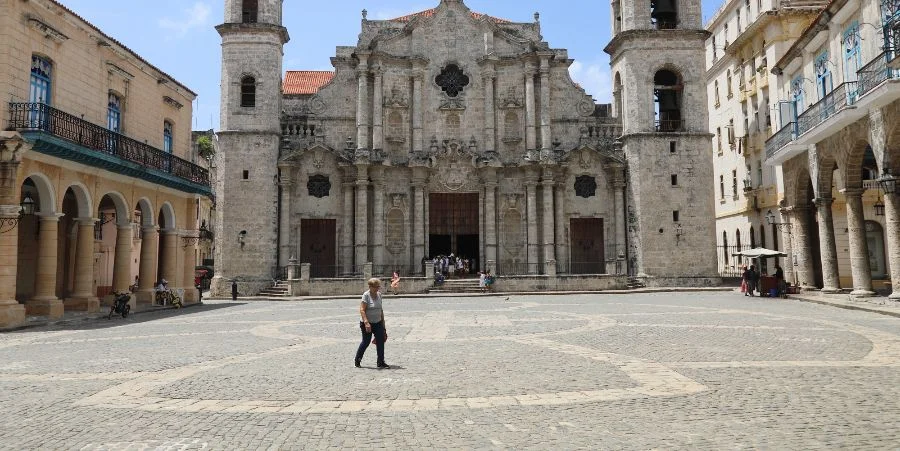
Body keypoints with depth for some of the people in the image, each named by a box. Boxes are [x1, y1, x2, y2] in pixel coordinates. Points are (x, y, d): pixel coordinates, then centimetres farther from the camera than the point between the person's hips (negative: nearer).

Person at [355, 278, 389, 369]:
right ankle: (357, 360, 25)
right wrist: (366, 322, -28)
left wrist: (383, 322, 16)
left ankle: (381, 362, 5)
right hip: (367, 323, -6)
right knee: (366, 342, 5)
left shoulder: (379, 295, 7)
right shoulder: (366, 295, -13)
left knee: (381, 342, -1)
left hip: (378, 323, 6)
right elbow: (362, 310, -19)